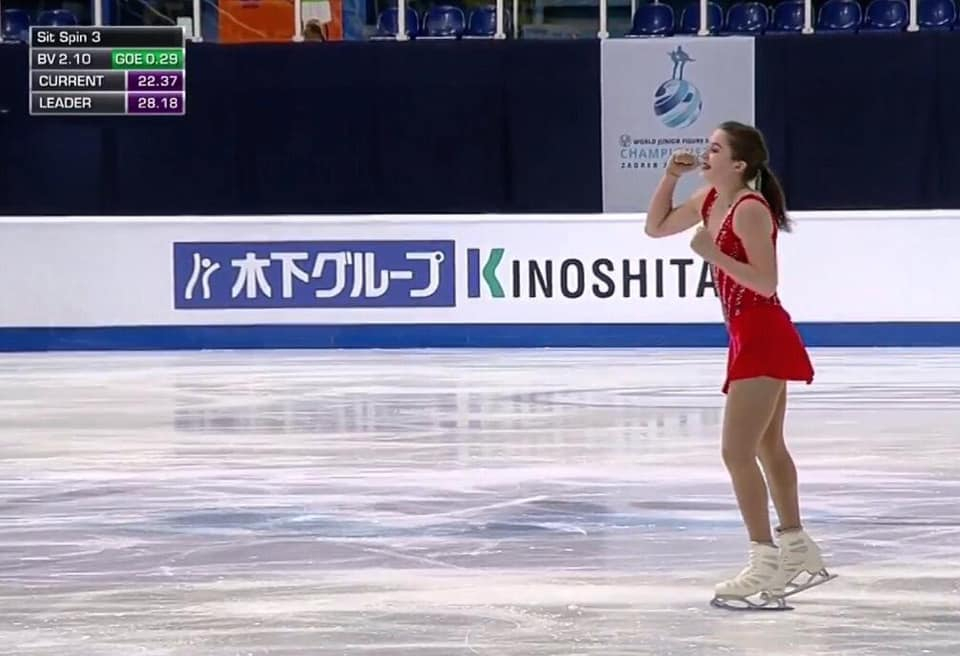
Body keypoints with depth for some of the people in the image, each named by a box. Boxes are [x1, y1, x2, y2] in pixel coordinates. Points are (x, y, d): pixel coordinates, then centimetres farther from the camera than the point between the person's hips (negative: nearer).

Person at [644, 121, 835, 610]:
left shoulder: (750, 209, -19)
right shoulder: (710, 199, 8)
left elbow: (767, 282, -22)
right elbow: (656, 227, 17)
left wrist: (714, 254, -26)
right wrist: (670, 177, 5)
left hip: (764, 339, -10)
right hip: (750, 339, 10)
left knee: (737, 452, -11)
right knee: (768, 448, 19)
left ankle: (766, 563, -8)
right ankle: (797, 551, 31)